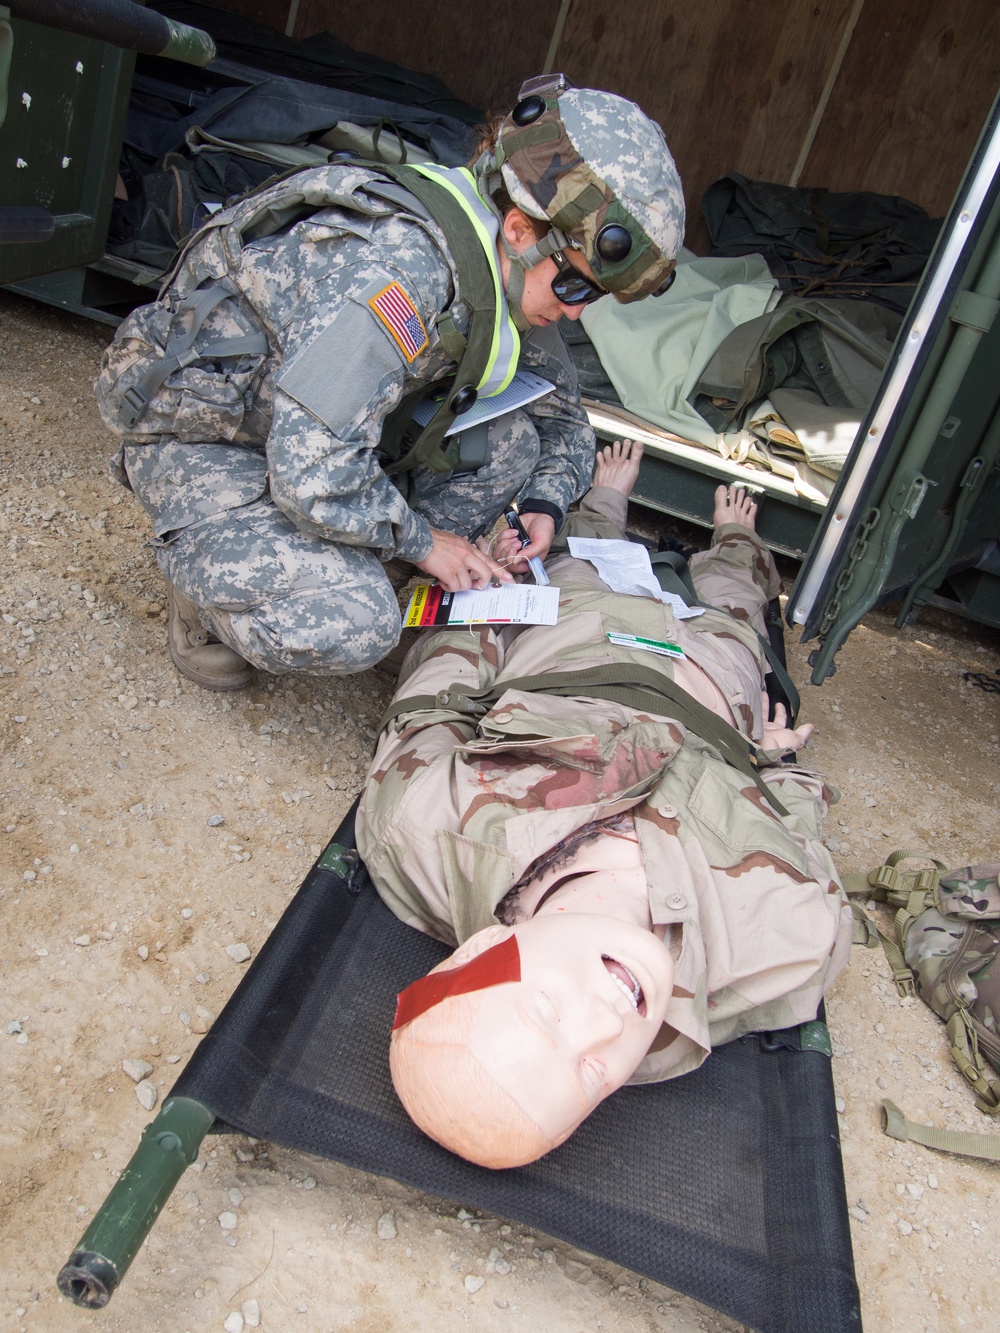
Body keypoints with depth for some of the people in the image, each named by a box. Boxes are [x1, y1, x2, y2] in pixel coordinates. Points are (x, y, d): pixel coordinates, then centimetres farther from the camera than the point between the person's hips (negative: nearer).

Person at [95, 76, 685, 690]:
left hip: (320, 432, 8)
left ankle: (349, 568, -1)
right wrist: (421, 539, -19)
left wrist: (544, 503, -8)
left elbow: (562, 414, 12)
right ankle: (215, 584, 1)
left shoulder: (509, 274, -4)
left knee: (509, 439, -10)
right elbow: (314, 476, -35)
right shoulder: (396, 267, -32)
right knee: (350, 629, -31)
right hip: (200, 438, -8)